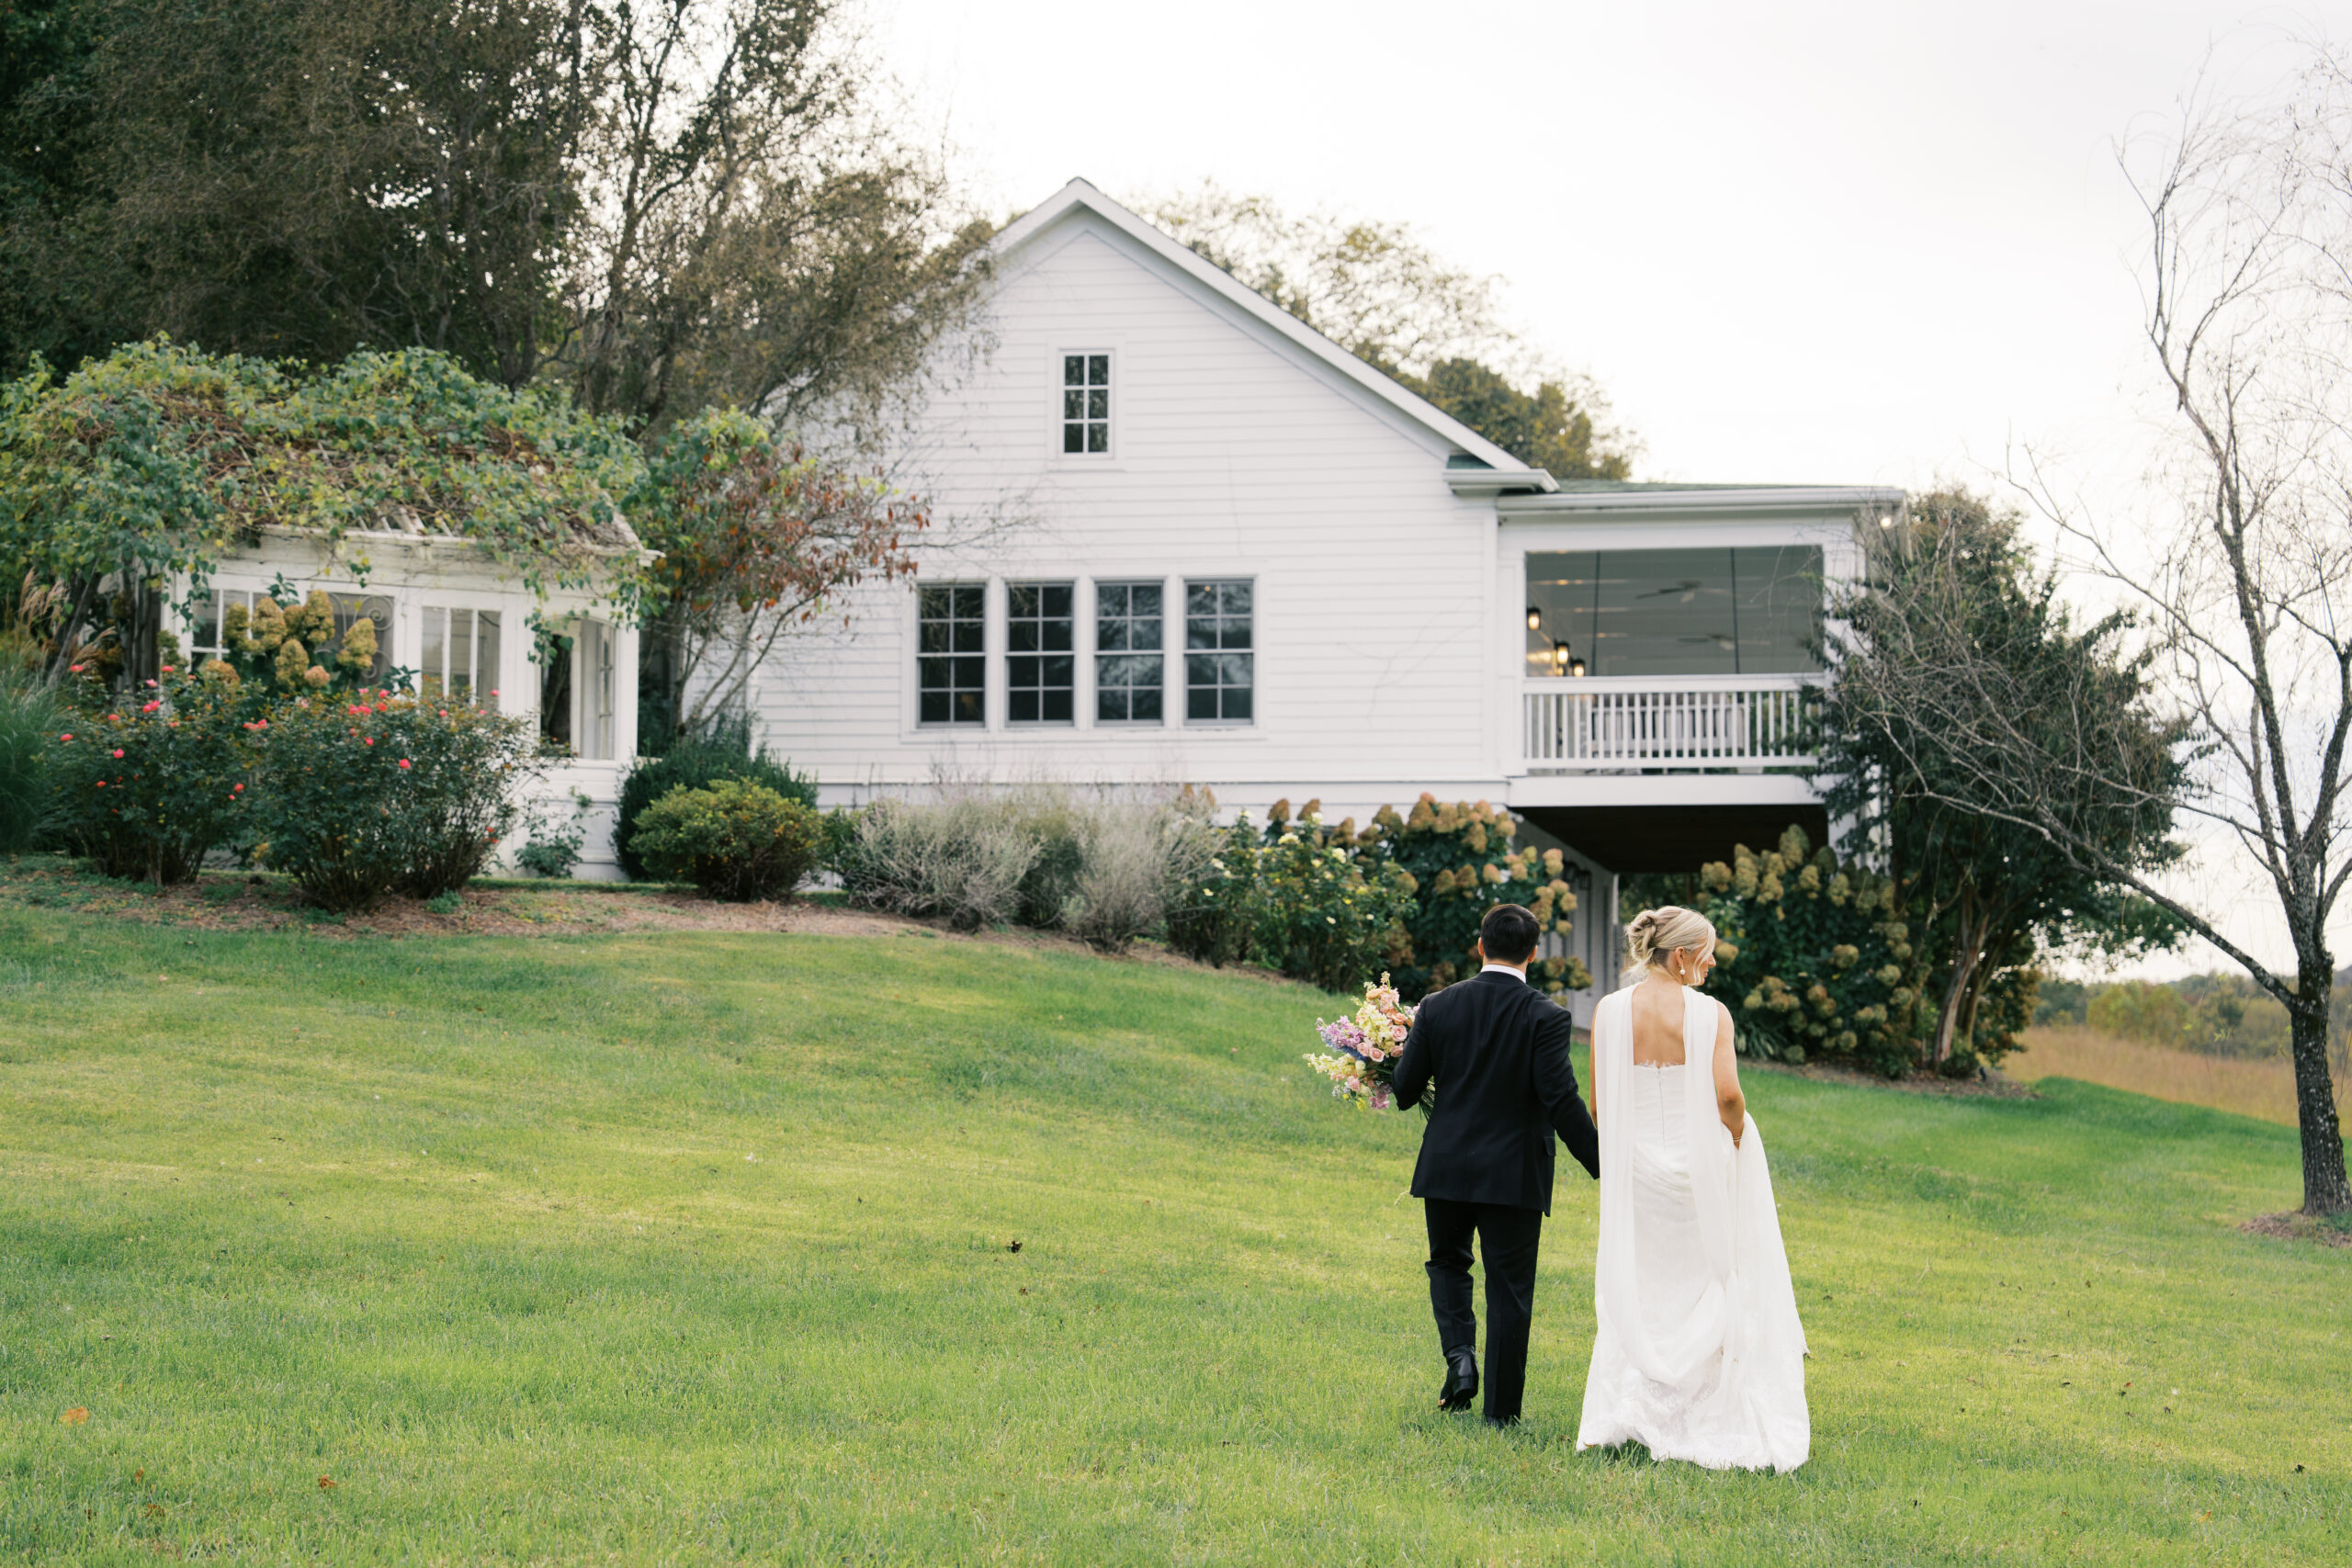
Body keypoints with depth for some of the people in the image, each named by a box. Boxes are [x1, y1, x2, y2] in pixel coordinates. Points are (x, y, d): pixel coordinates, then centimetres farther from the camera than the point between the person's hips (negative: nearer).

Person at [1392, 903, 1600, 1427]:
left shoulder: (1438, 1007, -4)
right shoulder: (1545, 1016, -12)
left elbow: (1405, 1089, 0)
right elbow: (1562, 1100, -16)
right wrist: (1603, 1165, -10)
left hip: (1447, 1167, 2)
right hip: (1513, 1175, -2)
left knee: (1448, 1264, 24)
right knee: (1509, 1290, 7)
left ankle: (1460, 1356, 0)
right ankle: (1501, 1409, 9)